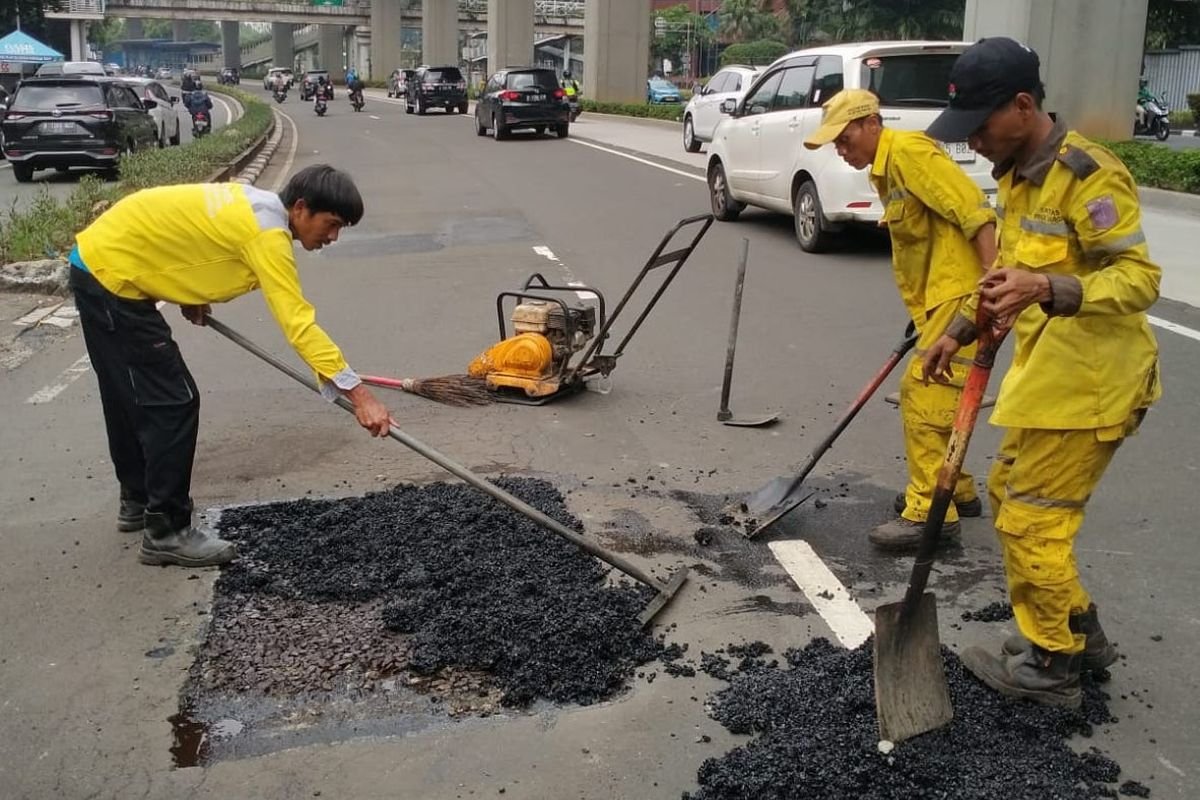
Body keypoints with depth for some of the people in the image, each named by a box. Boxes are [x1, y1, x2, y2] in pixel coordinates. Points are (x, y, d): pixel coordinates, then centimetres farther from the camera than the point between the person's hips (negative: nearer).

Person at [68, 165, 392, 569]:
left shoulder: (256, 203, 6)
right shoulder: (267, 232, -23)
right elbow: (298, 323, -31)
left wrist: (190, 294, 10)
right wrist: (359, 394, -34)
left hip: (98, 258, 10)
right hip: (111, 274, -10)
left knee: (130, 397, 21)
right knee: (174, 401, -9)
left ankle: (138, 500, 37)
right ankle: (166, 532, -1)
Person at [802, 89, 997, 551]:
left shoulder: (908, 150, -13)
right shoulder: (884, 169, 19)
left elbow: (975, 211, -20)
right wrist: (920, 314, 20)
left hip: (963, 293, -10)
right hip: (939, 297, 11)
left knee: (923, 396, -11)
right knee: (924, 395, 17)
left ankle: (930, 513, -5)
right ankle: (956, 491, 31)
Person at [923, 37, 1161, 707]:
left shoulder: (1088, 175, -19)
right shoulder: (1018, 172, 11)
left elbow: (1140, 279, -23)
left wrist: (1048, 289, -37)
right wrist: (961, 331, 19)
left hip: (1089, 380, -10)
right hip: (1048, 373, 10)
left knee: (1031, 518, -1)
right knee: (1011, 495, 18)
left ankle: (1052, 666, 16)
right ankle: (1079, 631, 32)